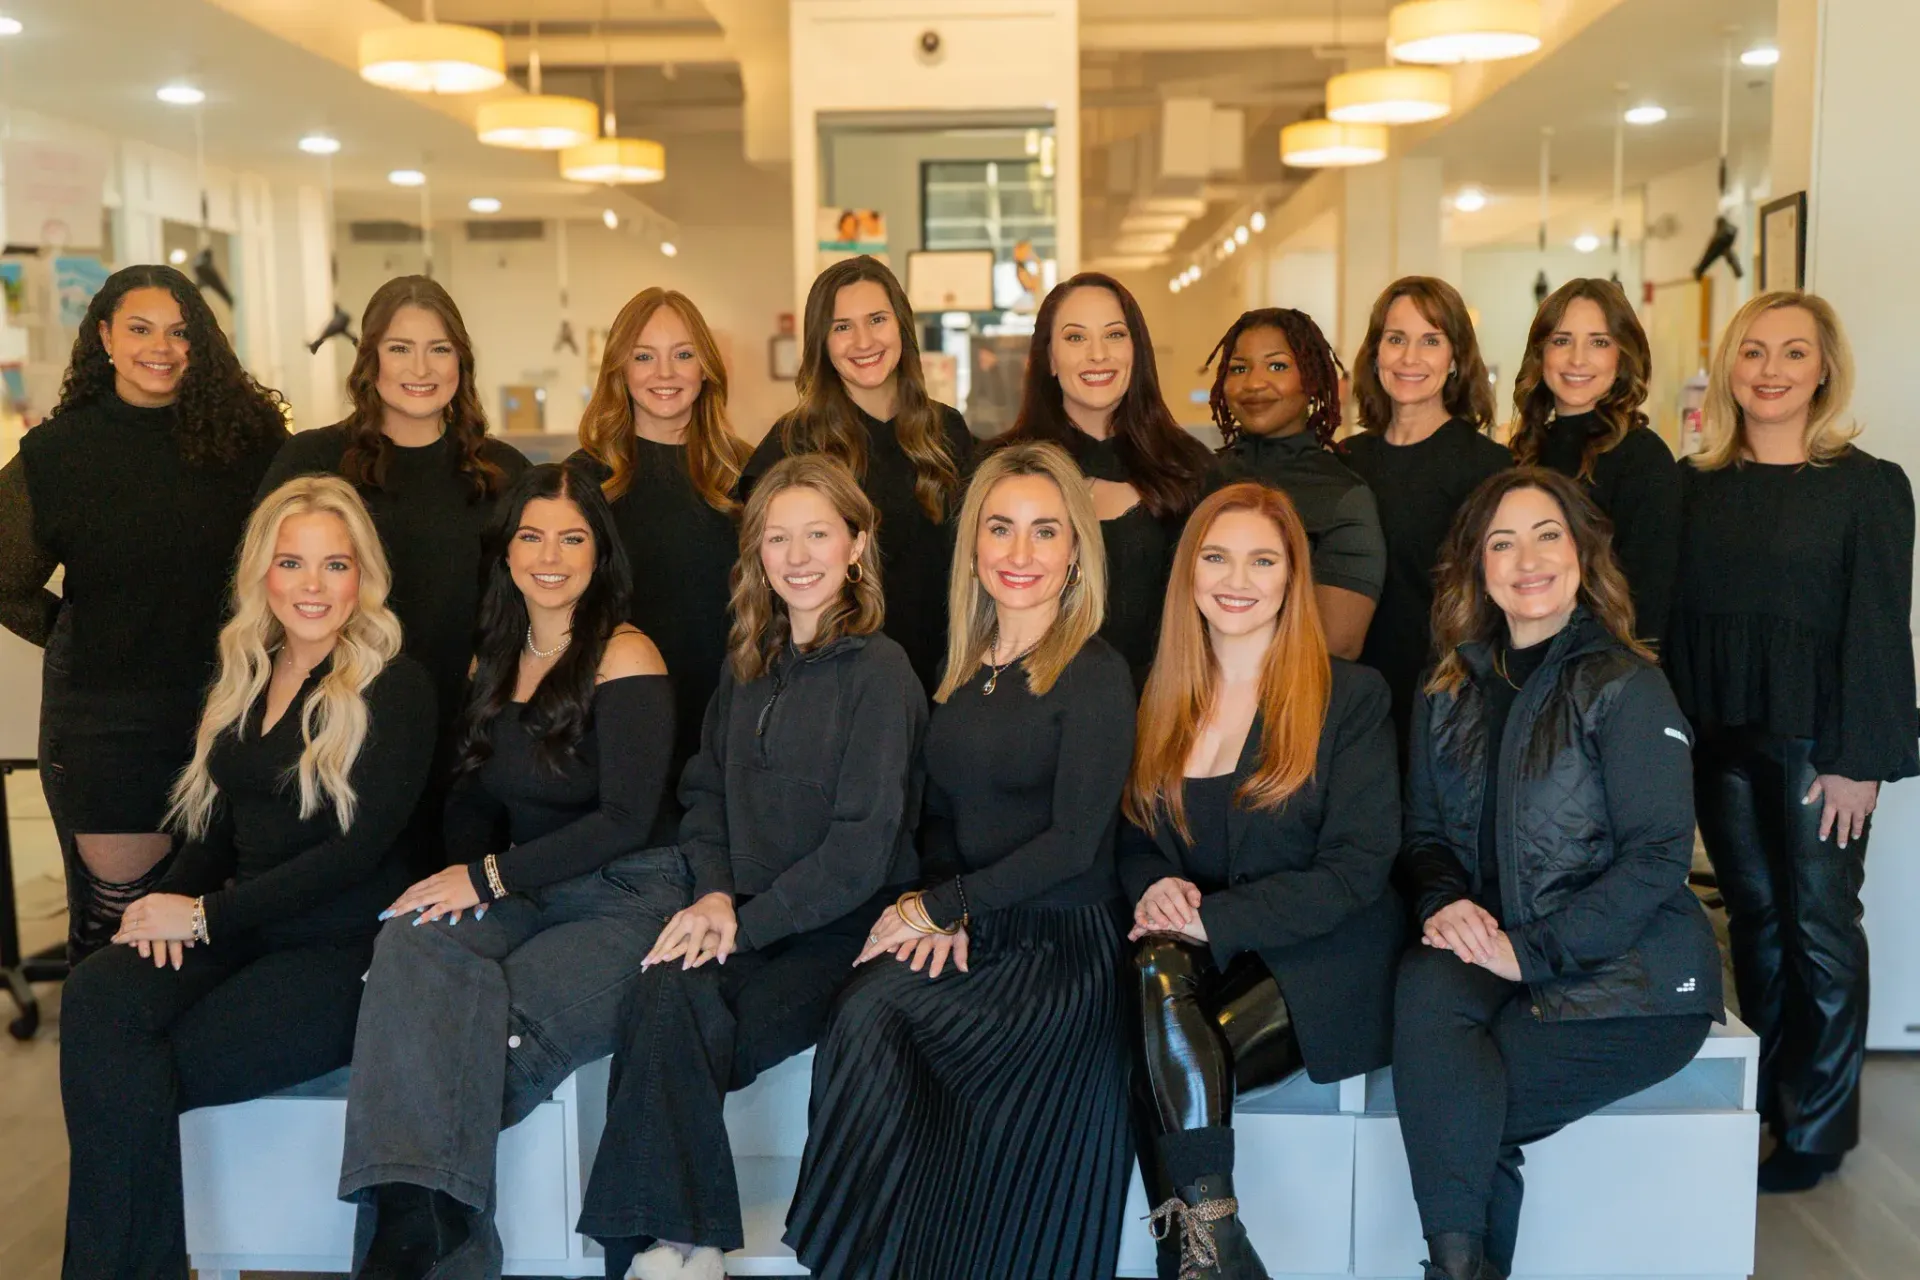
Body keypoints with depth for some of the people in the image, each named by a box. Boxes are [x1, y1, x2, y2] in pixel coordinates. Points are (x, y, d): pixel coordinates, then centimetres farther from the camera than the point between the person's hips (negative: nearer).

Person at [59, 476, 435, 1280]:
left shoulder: (395, 688, -6)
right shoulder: (245, 678, 15)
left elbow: (359, 848, -13)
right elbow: (216, 824, 17)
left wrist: (207, 914, -13)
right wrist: (171, 901, -4)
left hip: (344, 951, -6)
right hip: (239, 933, 6)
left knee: (130, 1078, -24)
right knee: (95, 995, -25)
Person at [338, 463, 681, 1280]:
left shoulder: (625, 658, -6)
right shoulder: (492, 662, 16)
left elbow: (627, 818, -13)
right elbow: (472, 798, 18)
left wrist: (491, 876, -15)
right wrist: (465, 879, -5)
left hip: (622, 900, -5)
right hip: (522, 895, 5)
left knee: (485, 1037, -31)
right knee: (411, 942, -29)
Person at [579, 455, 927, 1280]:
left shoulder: (880, 672, -7)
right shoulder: (749, 666, 14)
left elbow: (863, 847, -13)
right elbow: (705, 788, 15)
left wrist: (748, 920, -17)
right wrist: (715, 891, -4)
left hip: (842, 930, -5)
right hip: (743, 918, 5)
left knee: (666, 1026, -26)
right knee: (664, 993, -27)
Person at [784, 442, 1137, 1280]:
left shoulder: (1095, 675, -6)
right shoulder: (964, 672, 12)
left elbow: (1074, 842, -13)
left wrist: (937, 908, -12)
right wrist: (940, 913, -5)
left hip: (1063, 944, -5)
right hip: (969, 932, 5)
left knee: (870, 1012, -26)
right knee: (867, 1014, -26)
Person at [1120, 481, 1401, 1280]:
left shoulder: (1351, 697, -1)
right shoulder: (1162, 701, 13)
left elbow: (1358, 866, -9)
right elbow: (1134, 840, 15)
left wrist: (1214, 917, -18)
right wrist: (1153, 886, -10)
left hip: (1315, 966, -3)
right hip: (1190, 956, 4)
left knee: (1161, 1053, -30)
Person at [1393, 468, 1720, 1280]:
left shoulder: (1626, 687, -6)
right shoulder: (1448, 694, 11)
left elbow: (1660, 857, -12)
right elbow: (1423, 833, 13)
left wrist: (1530, 950, -19)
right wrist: (1443, 902, -10)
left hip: (1630, 980, -4)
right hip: (1498, 961, 4)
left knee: (1449, 1108, -26)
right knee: (1426, 986, -31)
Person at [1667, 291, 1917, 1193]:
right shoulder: (1695, 484, 7)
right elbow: (1674, 615, 6)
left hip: (1814, 739, -4)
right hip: (1718, 740, 4)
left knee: (1820, 927, 2)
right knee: (1753, 915, 13)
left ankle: (1818, 1124, 14)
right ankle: (1761, 1097, 26)